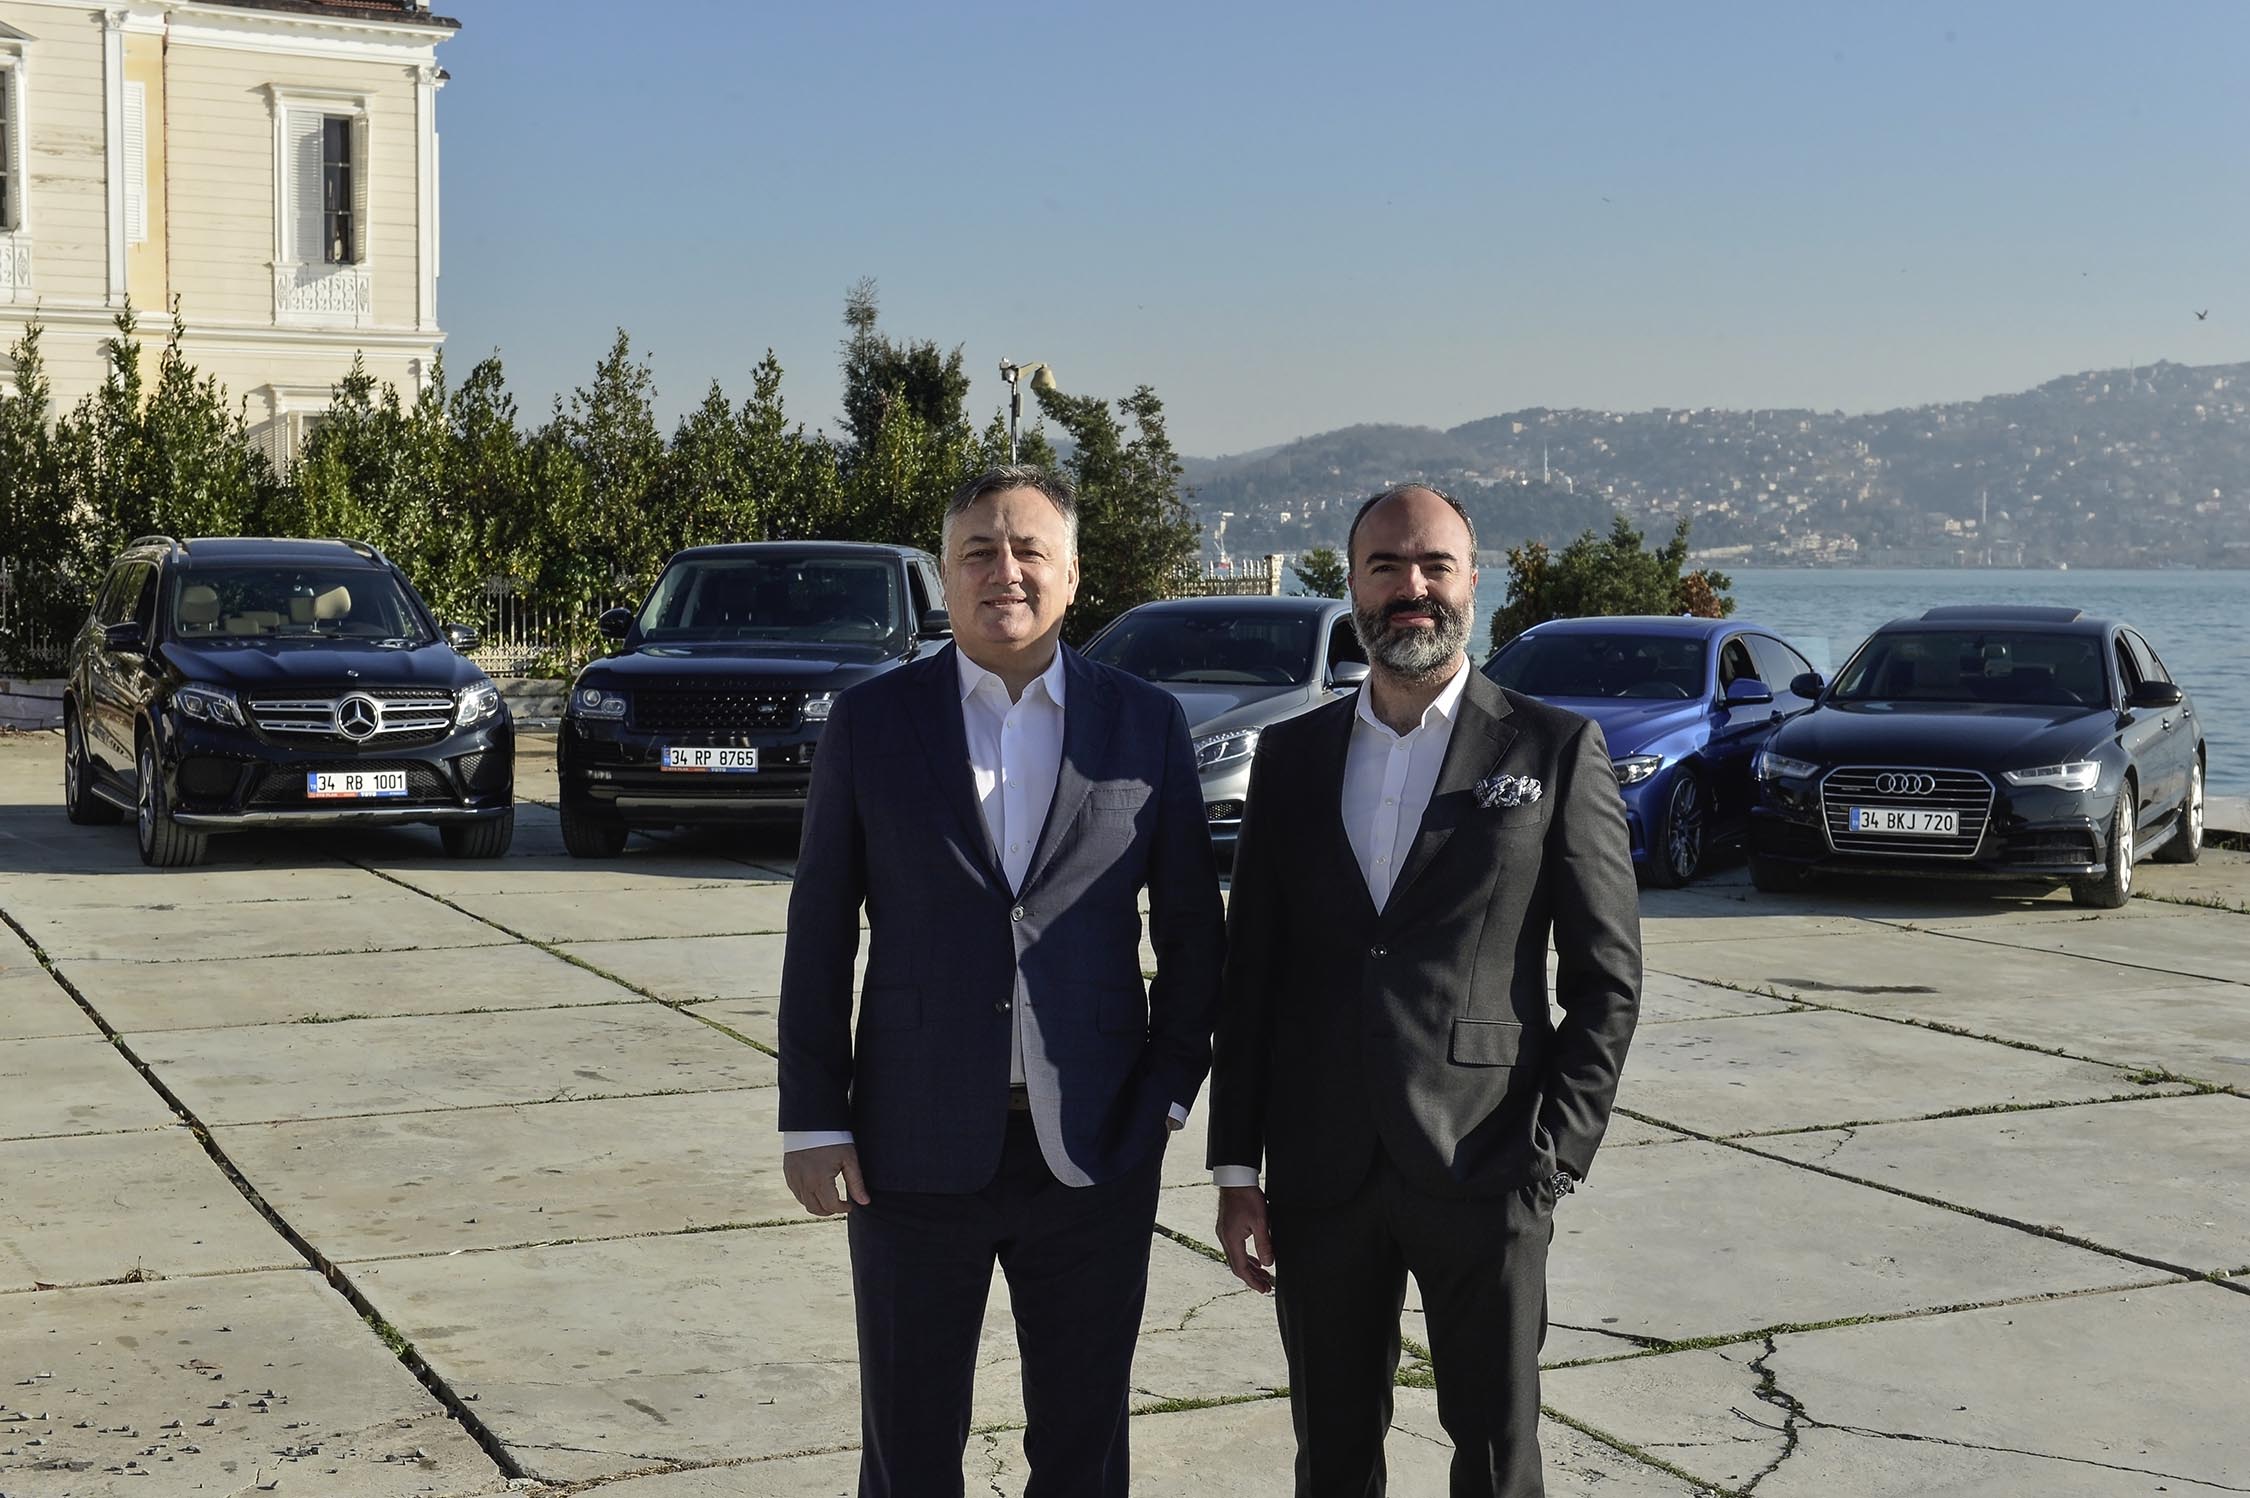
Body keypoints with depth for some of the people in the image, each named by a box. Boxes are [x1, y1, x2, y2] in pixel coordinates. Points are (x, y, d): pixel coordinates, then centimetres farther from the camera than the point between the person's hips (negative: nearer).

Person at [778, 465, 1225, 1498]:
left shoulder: (1147, 723, 2)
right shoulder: (871, 722, 1)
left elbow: (1192, 927, 7)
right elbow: (819, 933, 2)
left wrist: (1168, 1092, 0)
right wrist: (814, 1121, -2)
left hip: (1095, 1150, 1)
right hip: (916, 1151, 0)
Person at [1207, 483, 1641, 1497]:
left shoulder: (1555, 751, -1)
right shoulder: (1291, 755, 8)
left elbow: (1605, 978, -1)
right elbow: (1249, 972, 9)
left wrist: (1552, 1160, -9)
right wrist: (1236, 1167, 4)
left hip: (1483, 1175, -3)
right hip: (1319, 1176, 3)